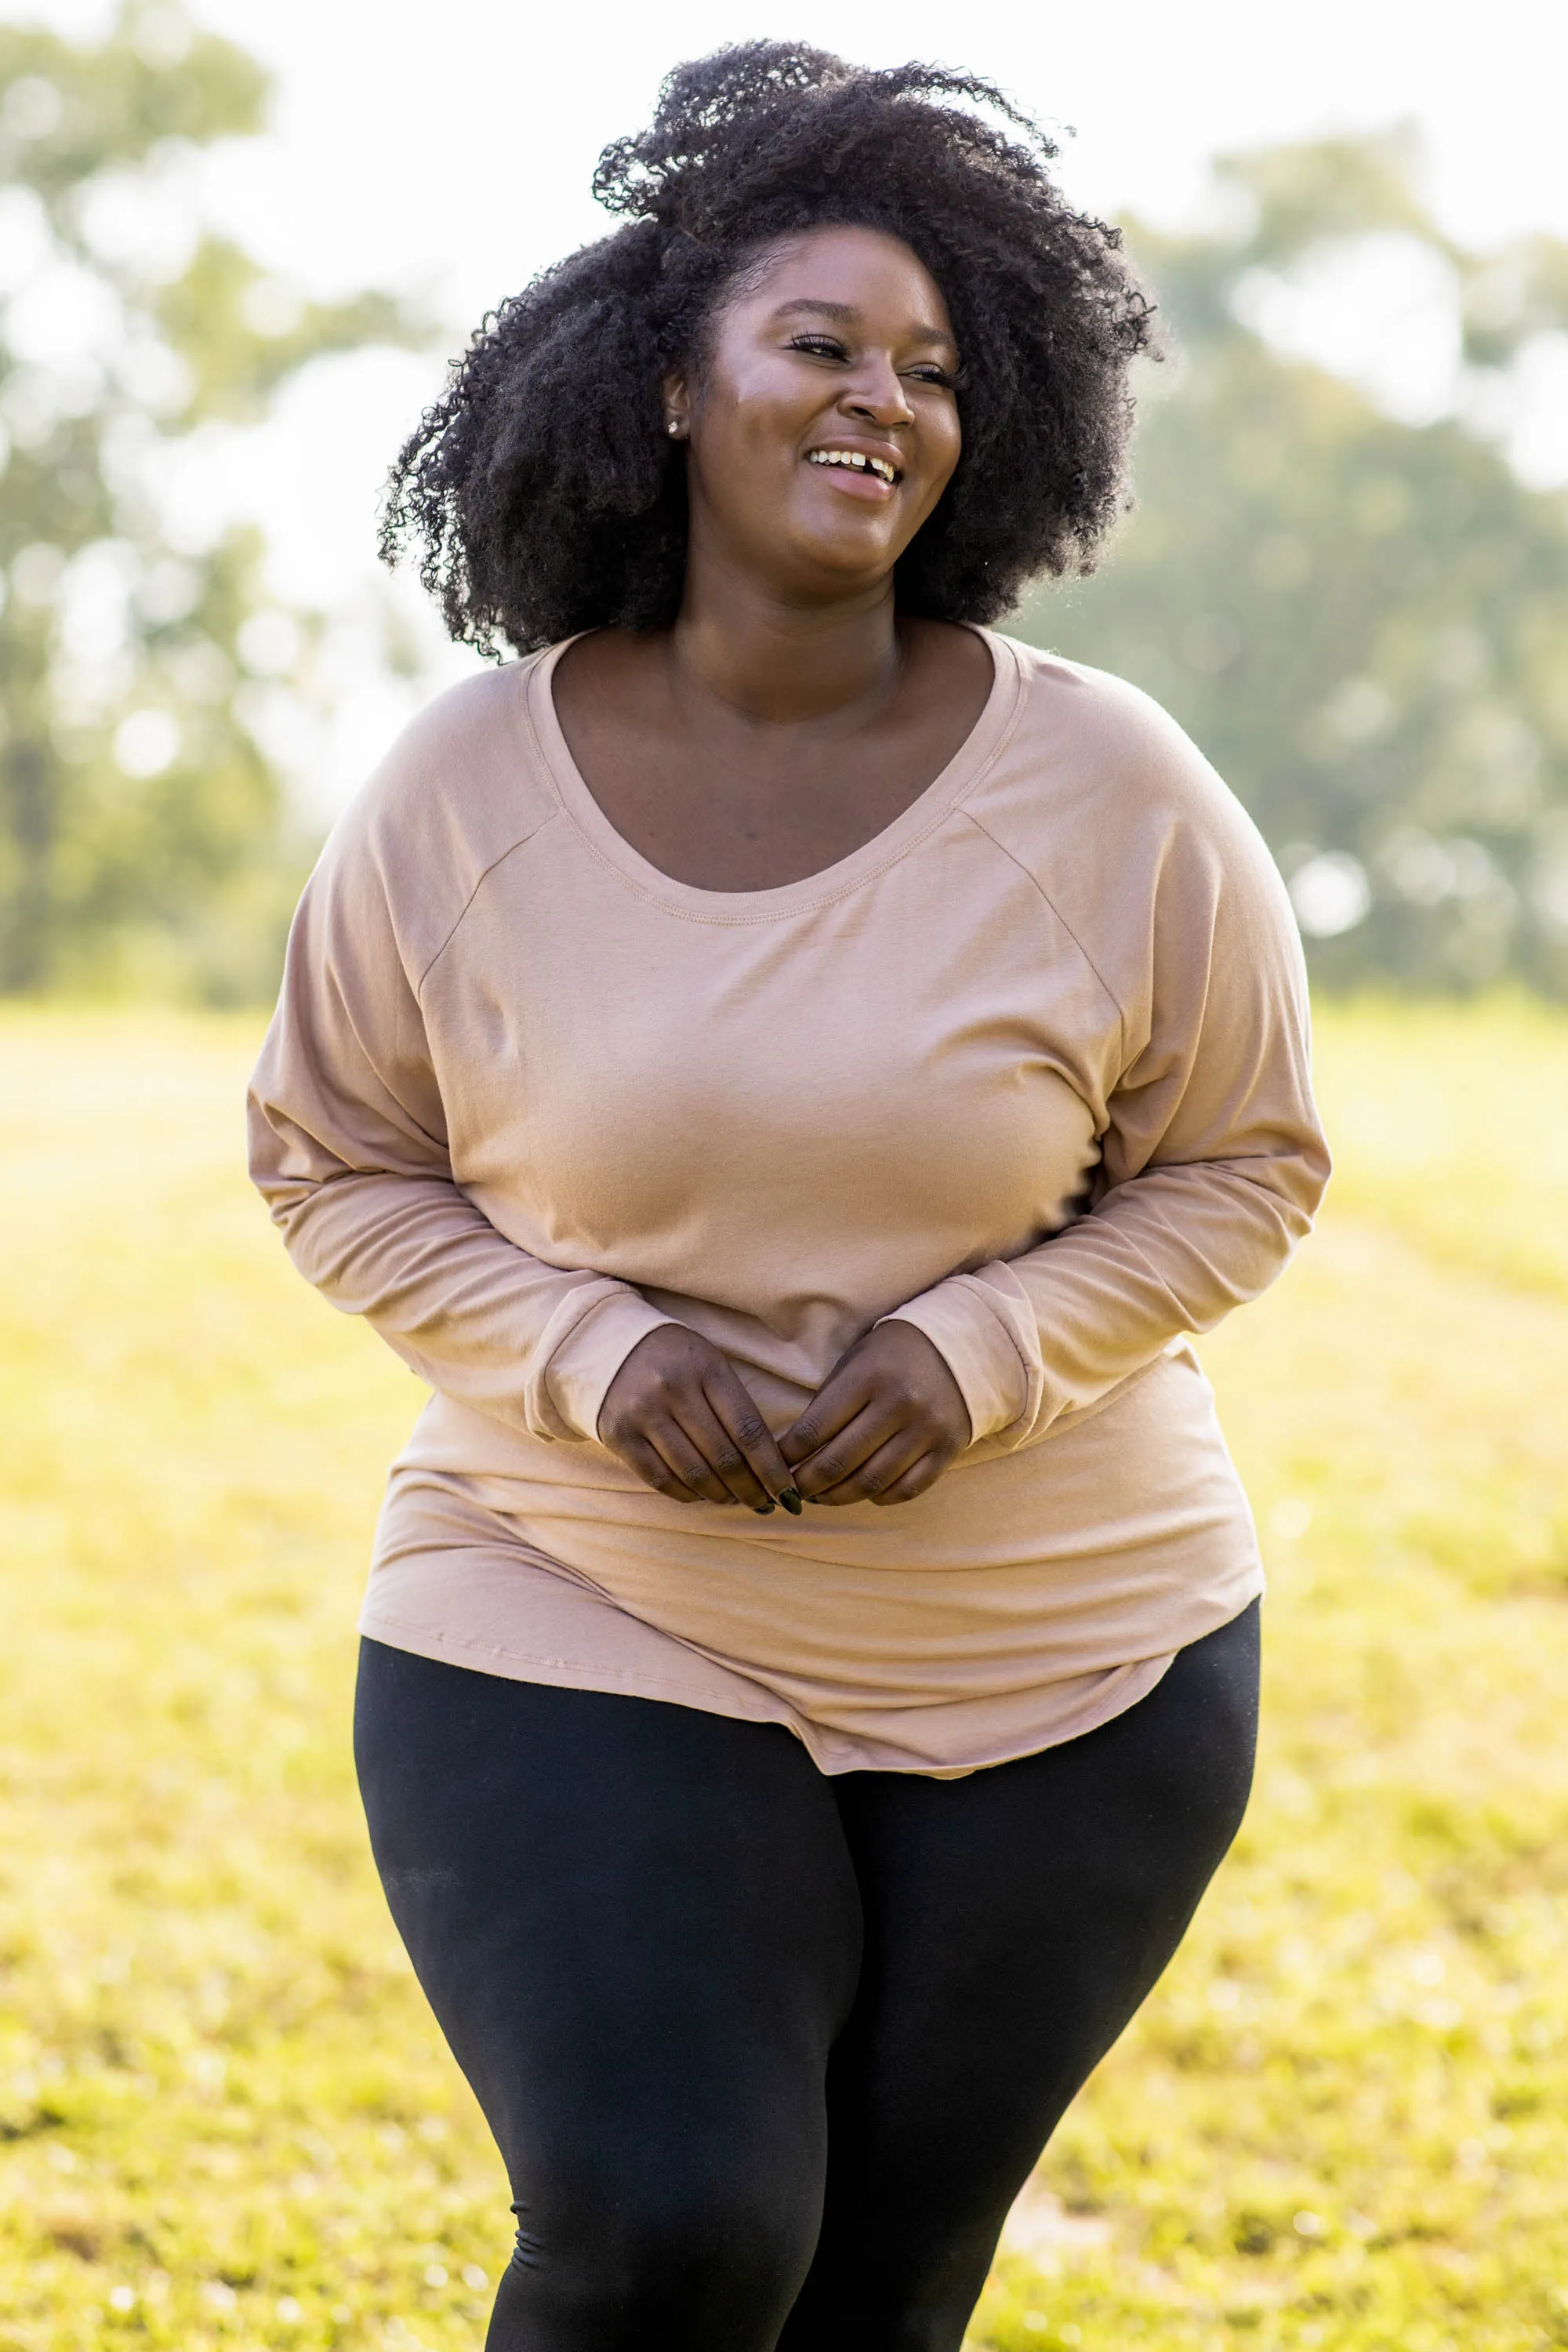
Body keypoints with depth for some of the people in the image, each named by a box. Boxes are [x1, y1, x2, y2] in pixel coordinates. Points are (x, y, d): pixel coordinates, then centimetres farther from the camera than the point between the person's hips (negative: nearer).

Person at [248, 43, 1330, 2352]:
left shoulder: (1110, 792, -9)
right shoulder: (468, 795, -7)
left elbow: (1243, 1161, 1)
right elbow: (335, 1162, 3)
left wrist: (982, 1353, -16)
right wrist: (593, 1356, -14)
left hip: (1056, 1675, 1)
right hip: (578, 1642, -1)